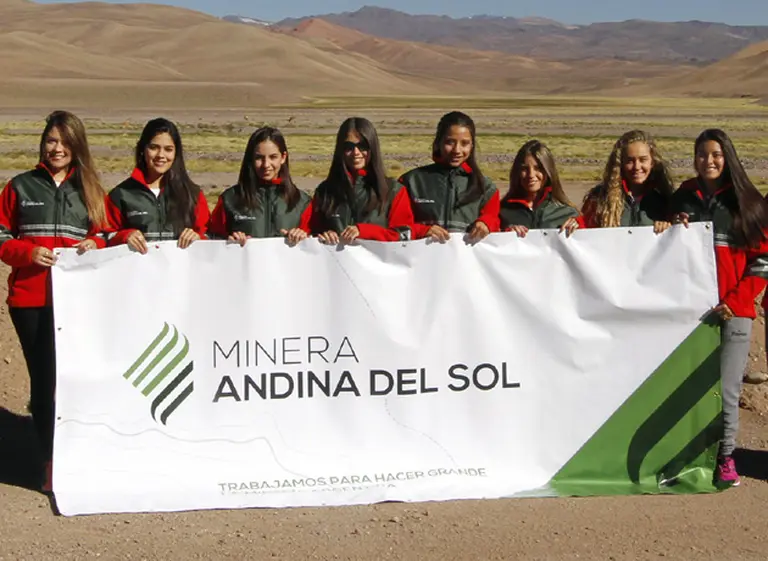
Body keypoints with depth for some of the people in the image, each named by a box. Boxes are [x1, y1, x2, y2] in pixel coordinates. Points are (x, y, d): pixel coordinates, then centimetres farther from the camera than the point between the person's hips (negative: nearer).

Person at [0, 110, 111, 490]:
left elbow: (107, 238, 15)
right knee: (44, 378, -1)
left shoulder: (91, 191, 12)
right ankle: (52, 462, 8)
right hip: (31, 299, -1)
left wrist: (94, 245, -7)